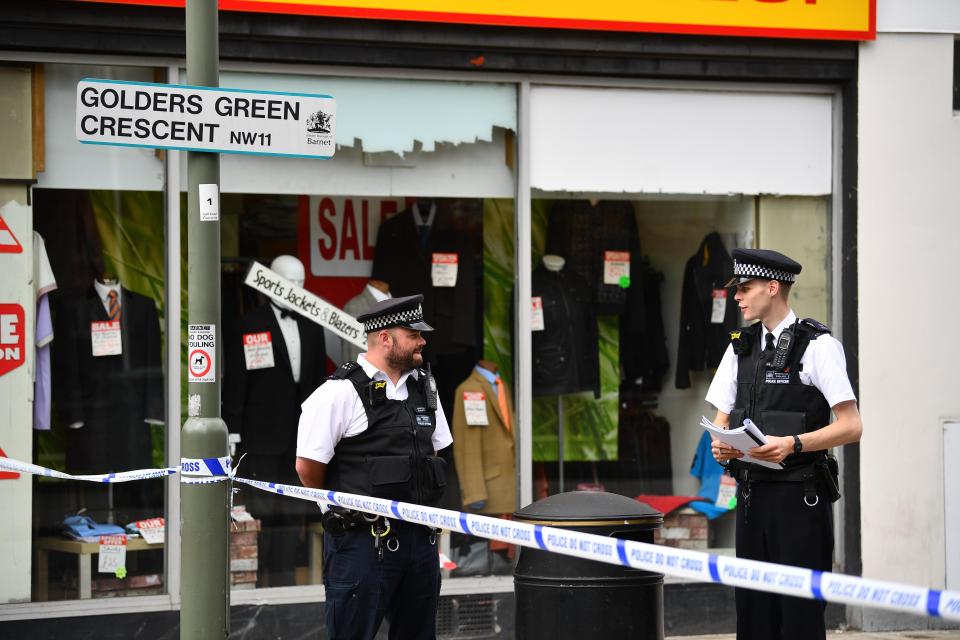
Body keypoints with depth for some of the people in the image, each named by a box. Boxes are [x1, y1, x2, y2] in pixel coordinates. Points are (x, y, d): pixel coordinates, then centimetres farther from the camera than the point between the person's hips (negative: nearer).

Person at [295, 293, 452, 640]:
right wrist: (343, 506, 3)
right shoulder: (341, 392, -12)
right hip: (362, 542, -7)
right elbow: (307, 467, -11)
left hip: (419, 536, 7)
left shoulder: (424, 386, 12)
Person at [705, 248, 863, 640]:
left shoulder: (818, 346, -6)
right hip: (751, 490, 6)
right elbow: (722, 417, 19)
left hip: (799, 494, -6)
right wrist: (720, 445, -3)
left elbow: (850, 426, -10)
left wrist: (793, 443, -22)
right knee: (753, 608, 8)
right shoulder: (741, 347, 13)